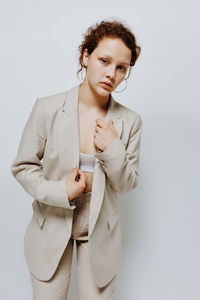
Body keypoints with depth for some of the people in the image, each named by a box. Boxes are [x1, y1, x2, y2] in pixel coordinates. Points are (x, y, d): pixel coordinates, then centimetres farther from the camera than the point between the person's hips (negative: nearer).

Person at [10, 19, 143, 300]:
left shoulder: (130, 121, -8)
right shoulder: (47, 109, -13)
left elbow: (127, 184, -1)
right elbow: (22, 167, -5)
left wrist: (113, 150, -19)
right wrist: (62, 192, -20)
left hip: (101, 232, 2)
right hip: (52, 228, -1)